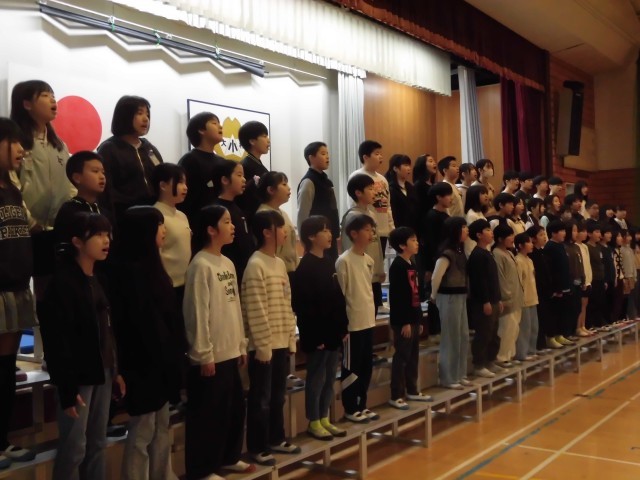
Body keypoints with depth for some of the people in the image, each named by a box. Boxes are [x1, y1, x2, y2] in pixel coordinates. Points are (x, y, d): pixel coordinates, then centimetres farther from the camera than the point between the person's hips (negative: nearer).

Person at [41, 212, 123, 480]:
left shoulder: (98, 280, 11)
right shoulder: (62, 283, -13)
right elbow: (57, 340, -17)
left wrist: (116, 370, 13)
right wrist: (67, 388, -18)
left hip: (102, 372, 8)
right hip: (78, 376, -8)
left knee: (98, 444, 14)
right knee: (74, 448, 0)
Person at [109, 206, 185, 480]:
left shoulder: (148, 266, 11)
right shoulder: (130, 270, -17)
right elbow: (143, 321, -21)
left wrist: (171, 356, 10)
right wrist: (162, 358, -18)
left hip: (159, 361, 9)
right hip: (144, 363, -9)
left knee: (161, 427, 16)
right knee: (142, 431, 1)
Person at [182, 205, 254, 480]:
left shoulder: (228, 264, 11)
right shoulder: (201, 266, -15)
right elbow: (197, 314, -17)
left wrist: (242, 345, 15)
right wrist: (204, 355, -17)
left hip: (230, 352, 9)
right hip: (211, 356, -9)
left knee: (235, 408, 17)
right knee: (207, 414, 2)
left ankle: (228, 457, 33)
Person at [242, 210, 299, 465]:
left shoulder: (280, 263, 11)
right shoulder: (256, 265, -15)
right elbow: (255, 311, -18)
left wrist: (291, 338, 13)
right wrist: (263, 345, -17)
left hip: (282, 343, 8)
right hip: (264, 345, -8)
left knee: (278, 396, 18)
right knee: (261, 398, 3)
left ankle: (276, 439, 32)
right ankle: (257, 448, 15)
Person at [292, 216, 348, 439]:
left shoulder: (329, 262, 11)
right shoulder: (305, 267, -13)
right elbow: (302, 306, -16)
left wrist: (344, 326, 11)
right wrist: (315, 335, -17)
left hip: (333, 331, 8)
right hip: (317, 334, -8)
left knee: (330, 377, 14)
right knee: (317, 378, 3)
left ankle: (324, 419, 26)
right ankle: (313, 422, 15)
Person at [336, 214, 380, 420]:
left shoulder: (369, 260, 10)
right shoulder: (344, 261, -14)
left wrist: (372, 315, 16)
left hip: (368, 322, 8)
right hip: (352, 324, -8)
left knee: (366, 367, 14)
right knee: (351, 369, 4)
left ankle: (362, 406, 26)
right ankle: (351, 409, 15)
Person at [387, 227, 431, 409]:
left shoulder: (412, 265, 14)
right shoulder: (397, 266, -14)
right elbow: (396, 297, -19)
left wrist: (419, 320, 18)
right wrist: (405, 322, -19)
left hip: (413, 318, 9)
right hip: (403, 321, -9)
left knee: (413, 356, 15)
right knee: (401, 357, -4)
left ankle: (412, 391, 27)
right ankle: (396, 396, 4)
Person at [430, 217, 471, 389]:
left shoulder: (459, 251, 11)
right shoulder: (447, 252, -18)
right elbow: (436, 277, -21)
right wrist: (434, 296, -6)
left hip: (460, 297, 9)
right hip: (449, 298, -9)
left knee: (464, 337, 14)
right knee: (451, 338, 0)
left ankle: (460, 375, 24)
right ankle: (448, 378, 10)